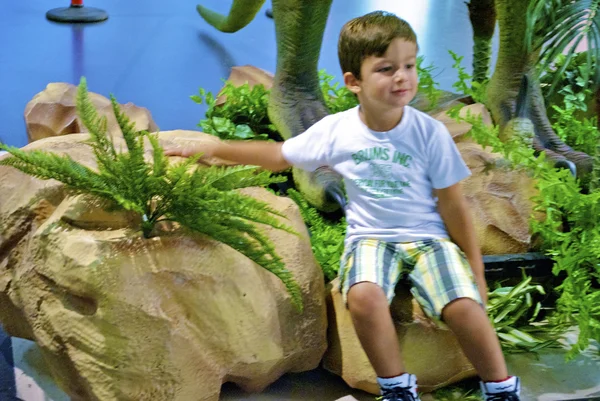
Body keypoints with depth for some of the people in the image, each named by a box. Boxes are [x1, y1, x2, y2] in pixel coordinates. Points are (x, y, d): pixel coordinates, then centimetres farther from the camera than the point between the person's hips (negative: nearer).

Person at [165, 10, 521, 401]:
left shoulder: (430, 133, -8)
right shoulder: (335, 131, -3)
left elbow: (453, 205, -1)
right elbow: (278, 155, 13)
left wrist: (475, 270, 1)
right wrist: (212, 149, 11)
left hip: (429, 237, -1)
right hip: (371, 238, 1)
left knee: (465, 306, -27)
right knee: (363, 294, -33)